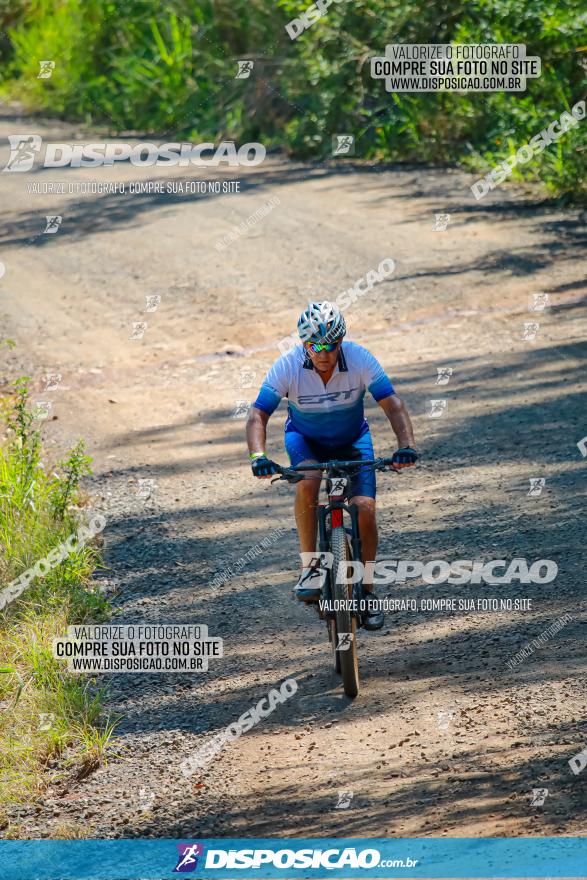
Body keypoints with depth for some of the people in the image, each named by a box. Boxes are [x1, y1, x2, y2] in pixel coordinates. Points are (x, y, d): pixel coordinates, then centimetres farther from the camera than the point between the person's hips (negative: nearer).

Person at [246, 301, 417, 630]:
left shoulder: (360, 359, -27)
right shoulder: (287, 367, -28)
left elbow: (393, 405, -29)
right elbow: (258, 416, -28)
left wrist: (407, 445, -45)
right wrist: (259, 456, -46)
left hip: (352, 439, 1)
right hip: (305, 438, -1)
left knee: (366, 507, -17)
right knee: (307, 481, -34)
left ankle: (367, 589, 3)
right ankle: (309, 567, -20)